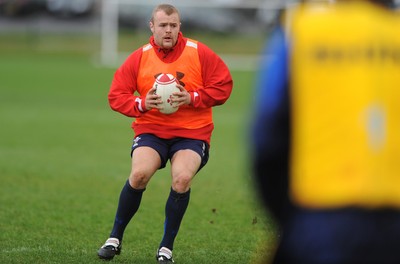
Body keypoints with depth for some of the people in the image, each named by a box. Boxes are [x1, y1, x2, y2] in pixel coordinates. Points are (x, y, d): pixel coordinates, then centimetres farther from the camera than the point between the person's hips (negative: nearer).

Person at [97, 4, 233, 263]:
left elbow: (224, 85, -4)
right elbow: (116, 95, -1)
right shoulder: (139, 58, -1)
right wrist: (142, 104, -20)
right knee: (139, 174, -24)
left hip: (192, 132, -1)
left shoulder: (200, 53, -4)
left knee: (182, 179, -25)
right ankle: (115, 238, -3)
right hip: (151, 130, 1)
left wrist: (192, 98, -17)